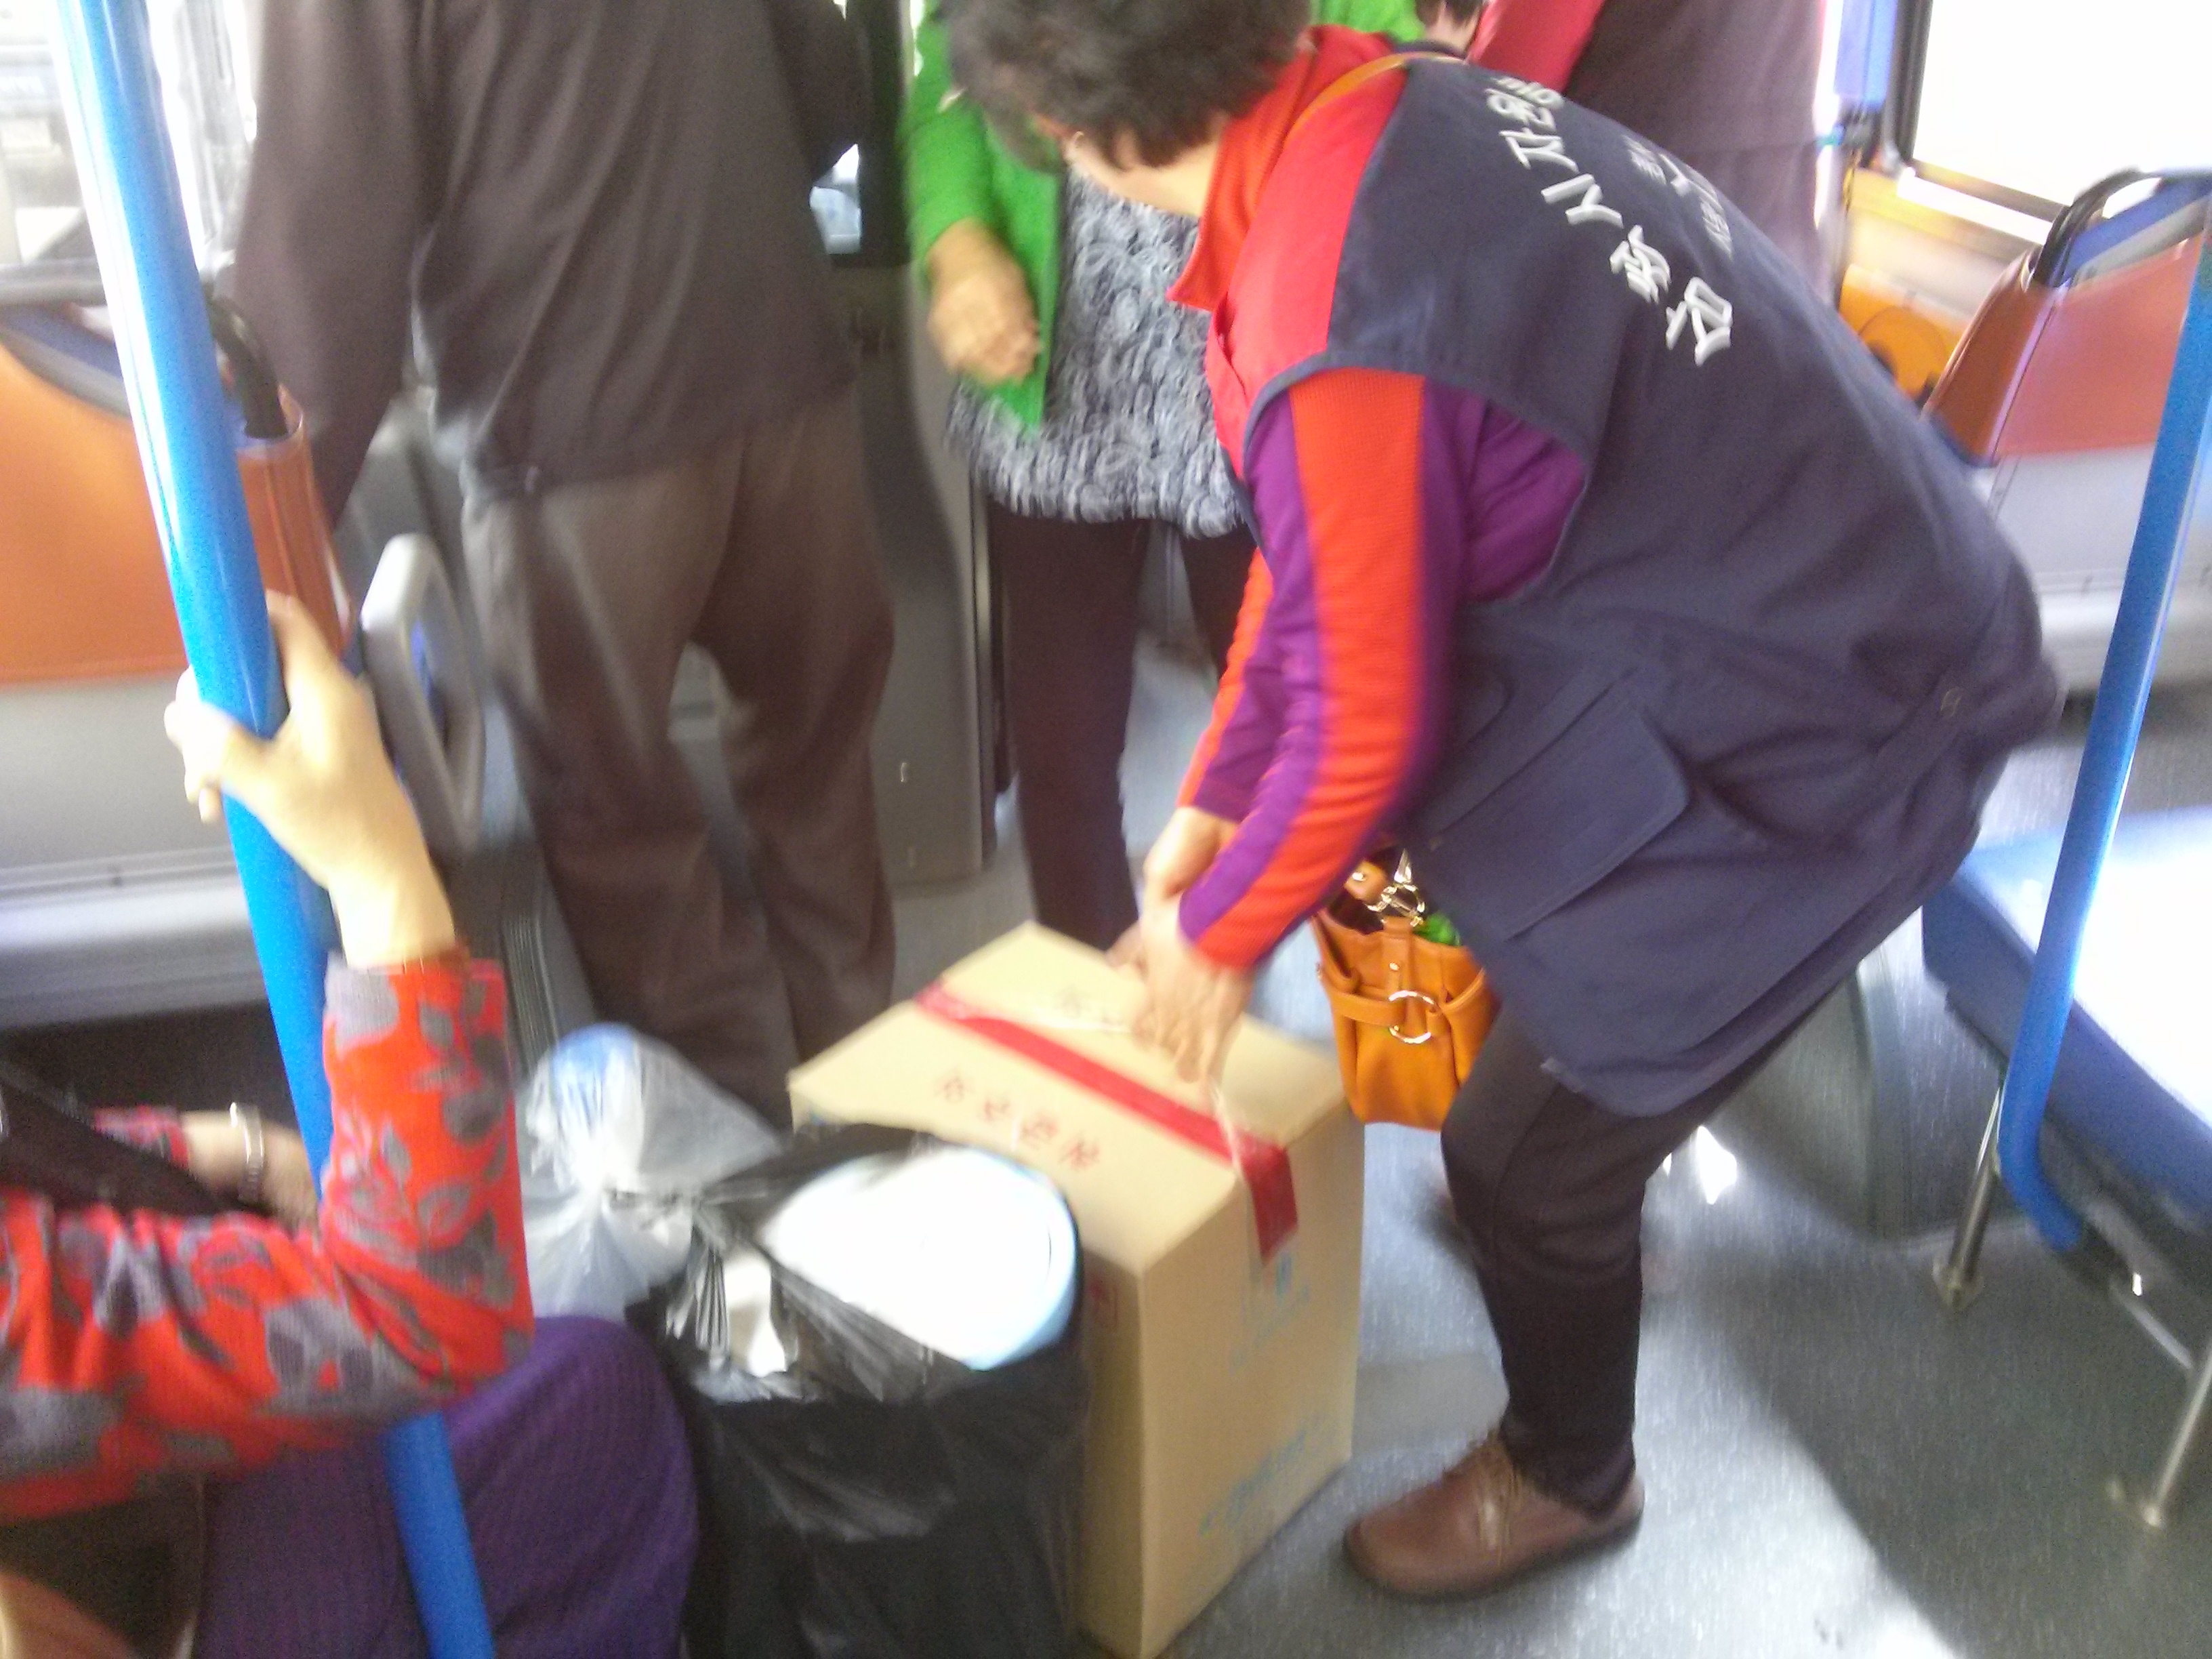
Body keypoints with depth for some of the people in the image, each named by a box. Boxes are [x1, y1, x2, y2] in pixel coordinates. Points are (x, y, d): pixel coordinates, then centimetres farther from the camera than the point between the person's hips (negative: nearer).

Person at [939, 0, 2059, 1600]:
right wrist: (1212, 803, 15)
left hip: (1818, 733, -8)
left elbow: (1367, 726, -17)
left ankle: (1567, 1477, 35)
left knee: (1532, 1150, 7)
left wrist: (1222, 933, 2)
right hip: (1857, 603, 9)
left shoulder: (1338, 344, -31)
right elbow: (1327, 569, 7)